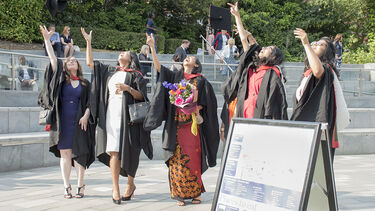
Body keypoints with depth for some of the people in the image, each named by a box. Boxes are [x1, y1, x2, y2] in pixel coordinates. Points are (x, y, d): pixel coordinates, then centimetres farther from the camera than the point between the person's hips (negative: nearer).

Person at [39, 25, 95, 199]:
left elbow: (90, 102, 9)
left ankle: (80, 186, 9)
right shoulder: (61, 78, 9)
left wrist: (86, 116, -8)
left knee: (79, 154, 0)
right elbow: (52, 58, 0)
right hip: (62, 121, 0)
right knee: (65, 154, 1)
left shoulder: (85, 84, 12)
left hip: (79, 122, 0)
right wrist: (47, 39, -7)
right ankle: (67, 187, 8)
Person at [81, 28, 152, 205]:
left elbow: (141, 96, -1)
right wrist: (88, 41, 18)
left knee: (128, 152, 0)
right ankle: (115, 188, -3)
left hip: (127, 116, -3)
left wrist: (128, 88, -17)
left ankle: (130, 184, 19)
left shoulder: (135, 75, 6)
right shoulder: (110, 71, 20)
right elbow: (90, 62, 20)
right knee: (113, 151, -5)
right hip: (111, 115, 3)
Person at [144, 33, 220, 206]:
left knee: (192, 159, -4)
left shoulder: (201, 81, 7)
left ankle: (195, 193, 8)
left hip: (192, 124, -2)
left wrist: (195, 108, -14)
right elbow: (158, 66, 5)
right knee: (177, 160, -2)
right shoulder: (175, 77, 15)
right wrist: (152, 47, -2)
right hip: (175, 125, 2)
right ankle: (180, 194, 4)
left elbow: (206, 103, 4)